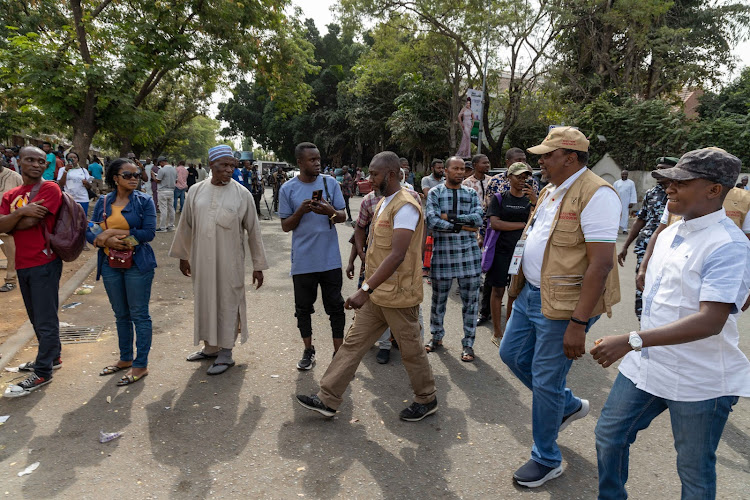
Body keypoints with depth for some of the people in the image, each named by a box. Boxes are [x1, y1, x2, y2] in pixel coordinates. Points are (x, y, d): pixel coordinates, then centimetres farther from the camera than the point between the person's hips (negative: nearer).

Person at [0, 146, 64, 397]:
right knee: (36, 318, 18)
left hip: (45, 263, -8)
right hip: (22, 265, 8)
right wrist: (21, 211, -17)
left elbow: (31, 221, -17)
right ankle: (52, 357, 34)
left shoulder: (50, 189, -8)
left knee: (45, 320, -1)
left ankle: (42, 373, 8)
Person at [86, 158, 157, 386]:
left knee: (139, 314, 1)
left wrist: (115, 233, -14)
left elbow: (148, 232, -14)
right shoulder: (103, 202, 7)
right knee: (121, 315, 15)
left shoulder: (144, 201, -4)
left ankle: (141, 365, 11)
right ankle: (125, 359, 30)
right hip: (111, 264, 4)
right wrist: (106, 241, -16)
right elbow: (90, 231, 4)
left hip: (137, 264, -4)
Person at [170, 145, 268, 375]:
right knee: (205, 301, 14)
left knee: (227, 303, 4)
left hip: (230, 261, -3)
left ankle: (225, 353, 18)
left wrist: (258, 265, -2)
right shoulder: (196, 191, 3)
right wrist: (183, 256, 15)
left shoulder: (242, 194, -6)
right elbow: (186, 225, 12)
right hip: (202, 259, 4)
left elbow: (253, 231, -3)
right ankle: (210, 347, 32)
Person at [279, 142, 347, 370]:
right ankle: (308, 351, 29)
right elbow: (286, 226, 2)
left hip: (330, 259, 0)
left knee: (335, 306, 5)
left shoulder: (330, 183, 1)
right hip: (303, 260, 0)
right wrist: (301, 210, -16)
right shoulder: (288, 189, -1)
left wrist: (329, 211, -18)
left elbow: (343, 216, 3)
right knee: (303, 307, 12)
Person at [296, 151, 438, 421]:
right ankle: (328, 399, 18)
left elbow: (397, 255, -29)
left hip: (397, 295, -9)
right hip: (377, 293, 9)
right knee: (353, 342, 10)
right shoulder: (383, 202, 13)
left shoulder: (405, 206, -19)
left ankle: (427, 399, 30)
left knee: (410, 350, 8)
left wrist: (365, 289, -33)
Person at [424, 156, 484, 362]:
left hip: (469, 254, 2)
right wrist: (463, 225, -11)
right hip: (442, 253, -2)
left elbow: (478, 218, -6)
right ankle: (437, 337, 31)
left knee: (470, 300, 6)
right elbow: (432, 221, -13)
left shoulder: (471, 194, 10)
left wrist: (450, 217, -13)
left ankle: (468, 343, 21)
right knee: (438, 299, 11)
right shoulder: (434, 193, 2)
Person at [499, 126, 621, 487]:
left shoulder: (596, 194, -19)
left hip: (564, 304, -9)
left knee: (545, 380, 2)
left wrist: (578, 323, -26)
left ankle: (546, 459, 26)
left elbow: (602, 264, -24)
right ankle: (569, 405, 41)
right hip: (532, 294, 10)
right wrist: (521, 288, 18)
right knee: (512, 353, 19)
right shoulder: (551, 191, 12)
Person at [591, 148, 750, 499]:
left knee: (695, 472, 12)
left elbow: (710, 321, -29)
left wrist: (632, 341, -34)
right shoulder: (669, 234, 7)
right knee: (609, 435, 16)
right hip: (645, 365, 8)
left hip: (699, 381, -7)